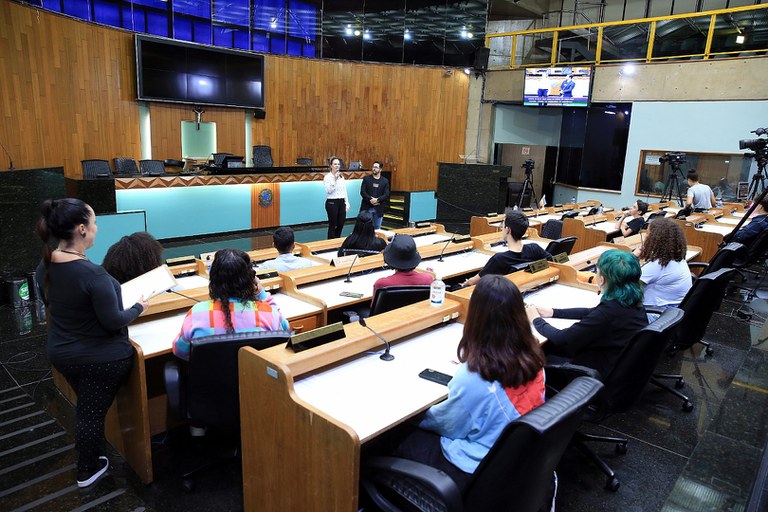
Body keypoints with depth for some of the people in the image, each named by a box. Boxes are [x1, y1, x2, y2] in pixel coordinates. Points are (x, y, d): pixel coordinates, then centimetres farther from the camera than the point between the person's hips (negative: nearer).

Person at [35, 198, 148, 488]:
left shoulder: (45, 266, -6)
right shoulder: (93, 273, -31)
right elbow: (113, 321, -26)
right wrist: (139, 308, -9)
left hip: (60, 353, 7)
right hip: (101, 358, -7)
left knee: (85, 407, 26)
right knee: (93, 412, 12)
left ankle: (91, 456, 46)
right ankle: (88, 471, 32)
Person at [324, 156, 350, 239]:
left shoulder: (342, 177, 12)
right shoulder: (327, 177, -7)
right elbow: (328, 190, -18)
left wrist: (347, 203, 10)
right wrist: (335, 180, -23)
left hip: (341, 202, 6)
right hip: (332, 202, -6)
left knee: (340, 225, 8)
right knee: (332, 226, 0)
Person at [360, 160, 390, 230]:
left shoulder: (385, 181, 5)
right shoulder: (366, 179, 4)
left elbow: (386, 195, -3)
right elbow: (362, 192, -4)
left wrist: (377, 200, -18)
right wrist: (370, 199, -17)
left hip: (379, 208, 1)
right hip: (367, 207, -1)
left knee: (377, 228, 8)